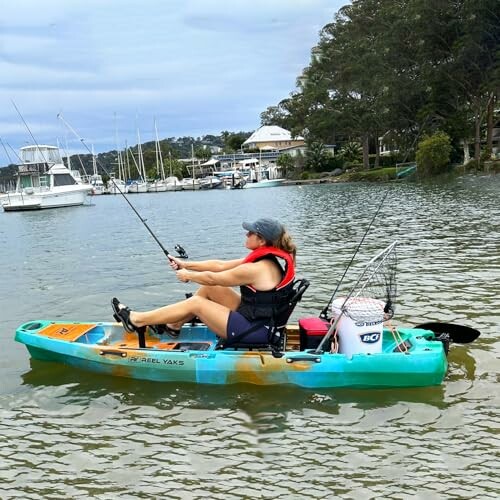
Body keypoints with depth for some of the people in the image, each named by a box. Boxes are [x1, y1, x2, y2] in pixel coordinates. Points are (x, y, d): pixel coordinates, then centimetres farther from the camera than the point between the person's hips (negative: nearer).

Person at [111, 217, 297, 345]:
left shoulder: (256, 269, -25)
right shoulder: (272, 258, 5)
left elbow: (213, 278, -13)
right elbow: (220, 266, 8)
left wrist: (187, 275, 5)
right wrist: (186, 264, 9)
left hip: (254, 330, -9)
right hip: (263, 322, 9)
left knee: (195, 303, -4)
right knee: (208, 289, 9)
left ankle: (135, 320, 6)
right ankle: (173, 326, 22)